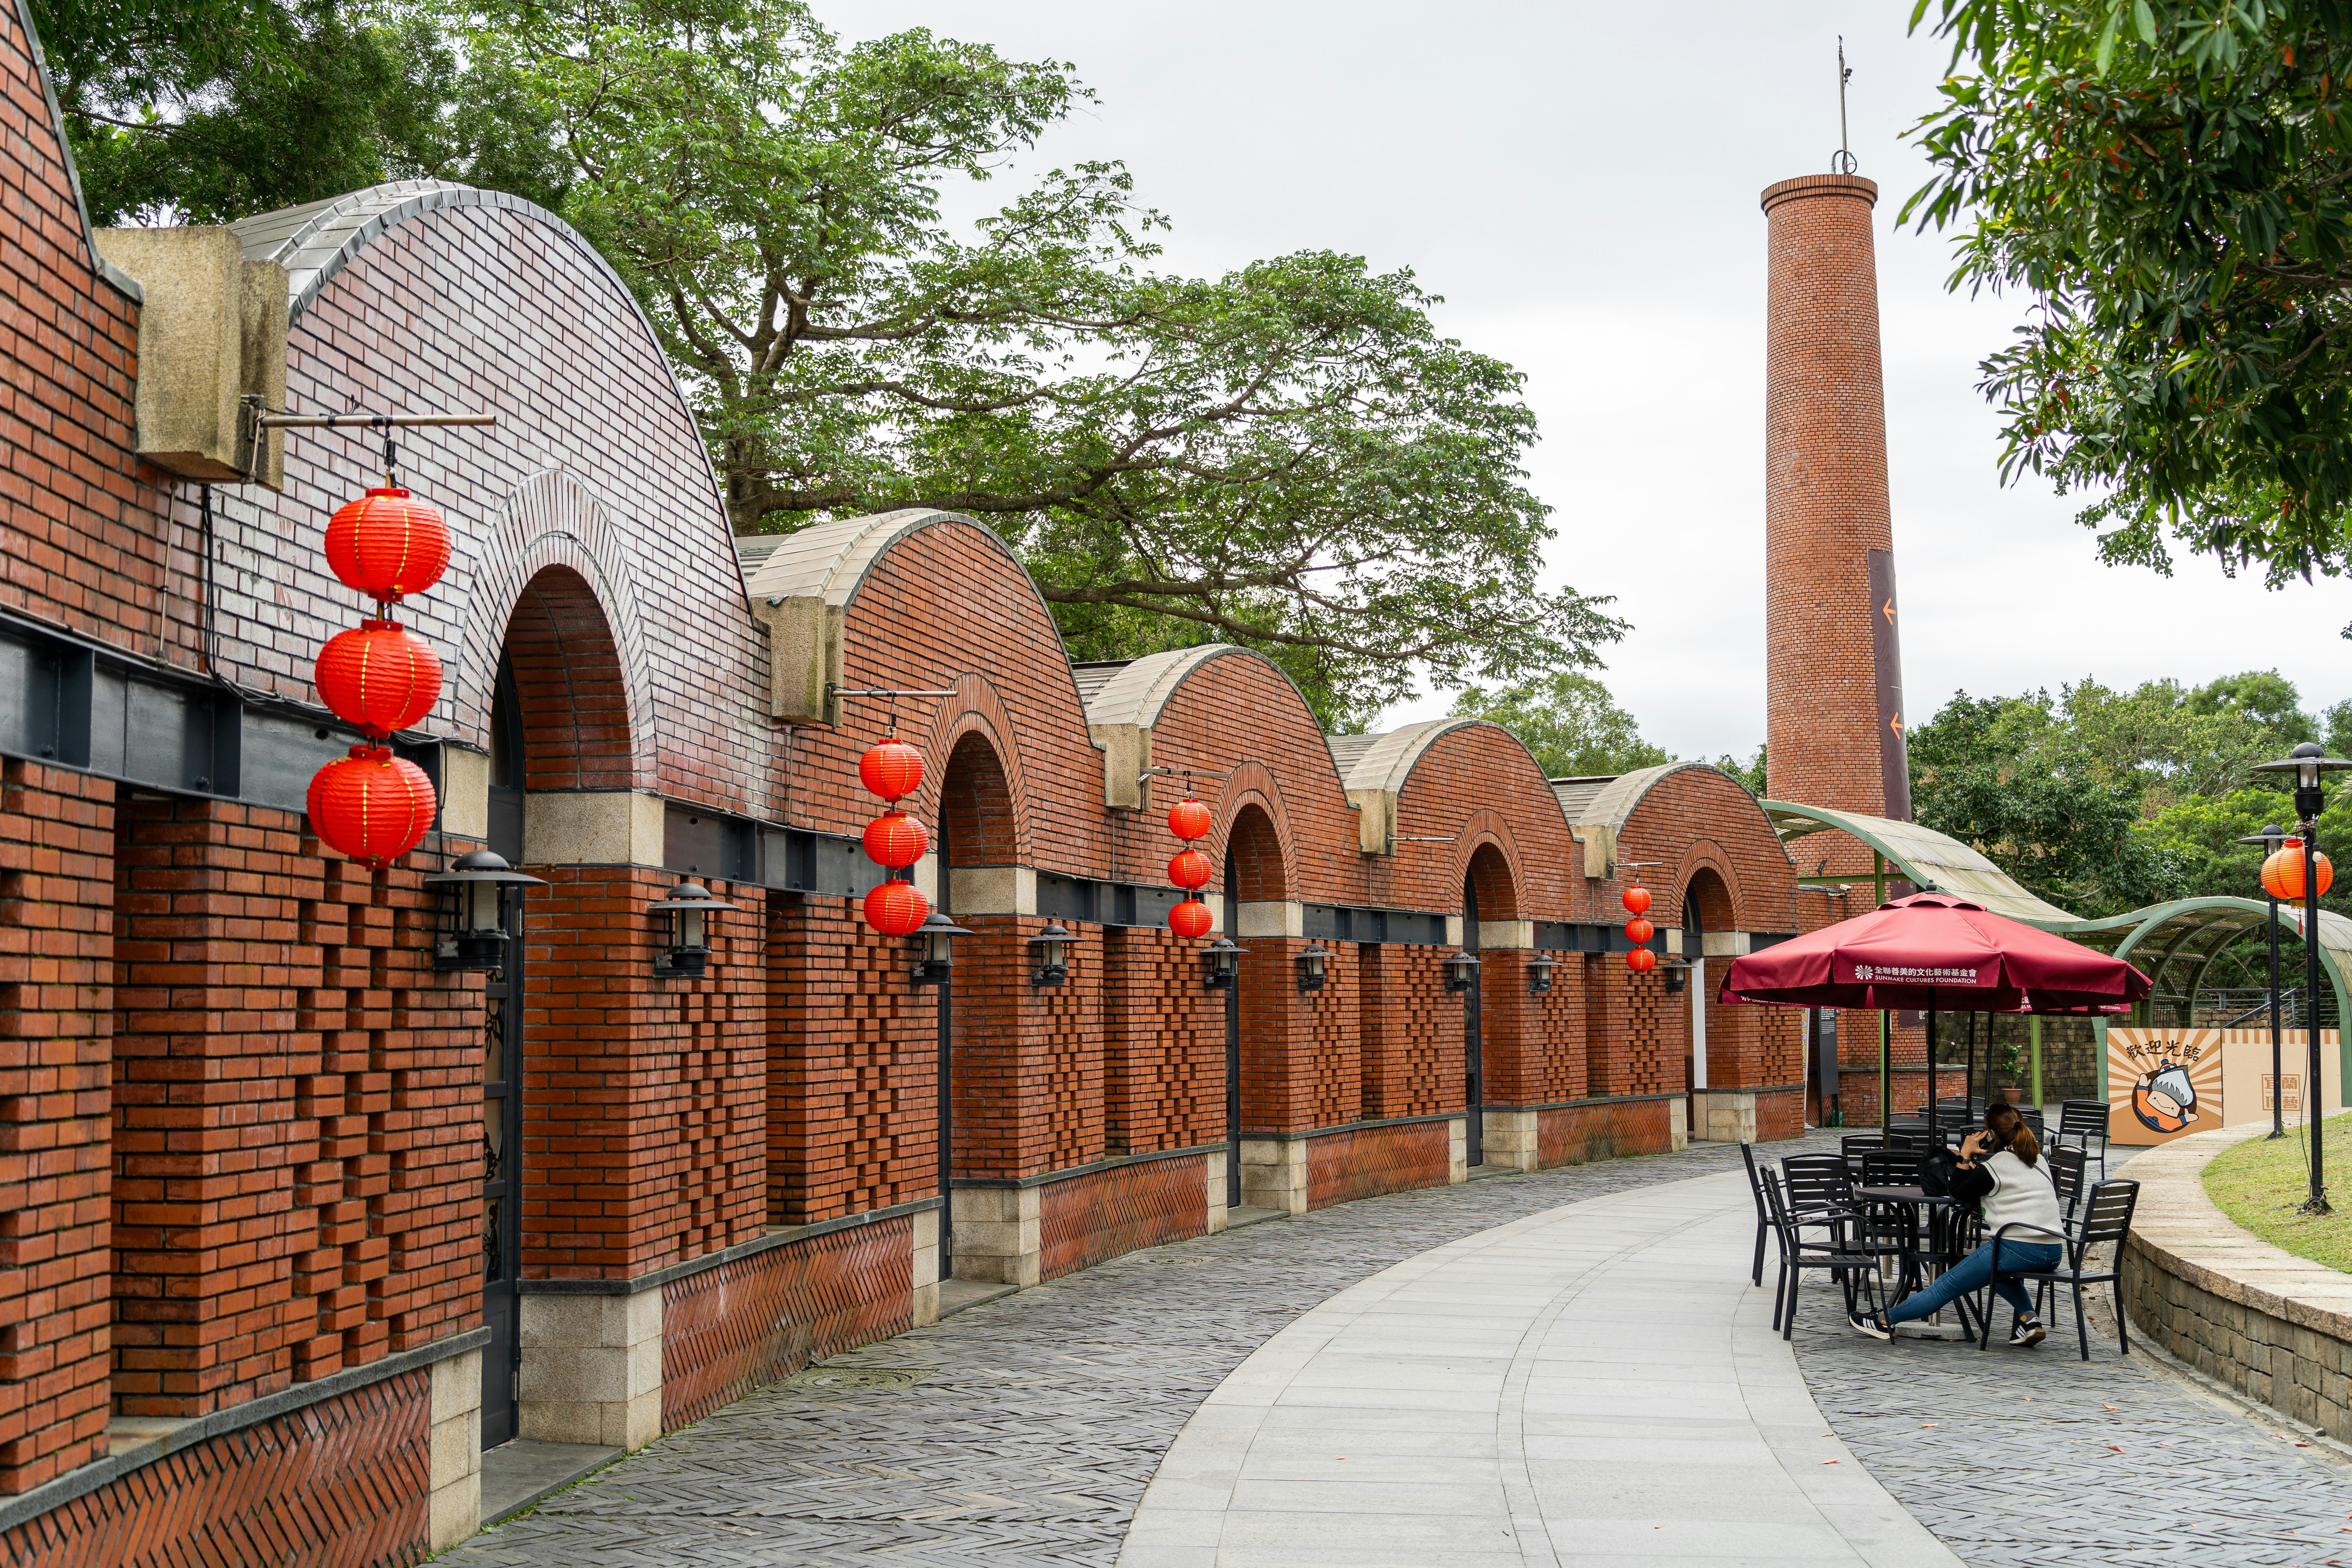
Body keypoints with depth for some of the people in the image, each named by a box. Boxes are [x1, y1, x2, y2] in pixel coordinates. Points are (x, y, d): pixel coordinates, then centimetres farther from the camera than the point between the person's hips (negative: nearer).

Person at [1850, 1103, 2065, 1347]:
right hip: (2054, 1252, 7)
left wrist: (1965, 1156, 13)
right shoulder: (2040, 1160, 15)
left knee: (1949, 1284, 3)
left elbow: (1958, 1194, 6)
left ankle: (1885, 1320, 10)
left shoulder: (1991, 1168, -6)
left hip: (2017, 1249, -7)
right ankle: (2028, 1318, 15)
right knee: (1996, 1269, 37)